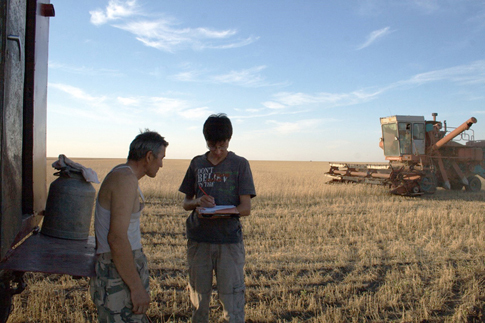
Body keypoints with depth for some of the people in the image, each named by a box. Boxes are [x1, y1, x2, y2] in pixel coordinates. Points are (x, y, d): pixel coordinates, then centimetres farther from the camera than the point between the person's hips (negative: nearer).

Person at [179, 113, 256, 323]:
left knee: (233, 302, -3)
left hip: (229, 241, -2)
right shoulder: (197, 164, 8)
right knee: (199, 300, 11)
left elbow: (246, 208, -6)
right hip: (198, 240, 3)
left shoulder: (240, 164, 0)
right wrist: (198, 202, -10)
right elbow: (185, 202, 13)